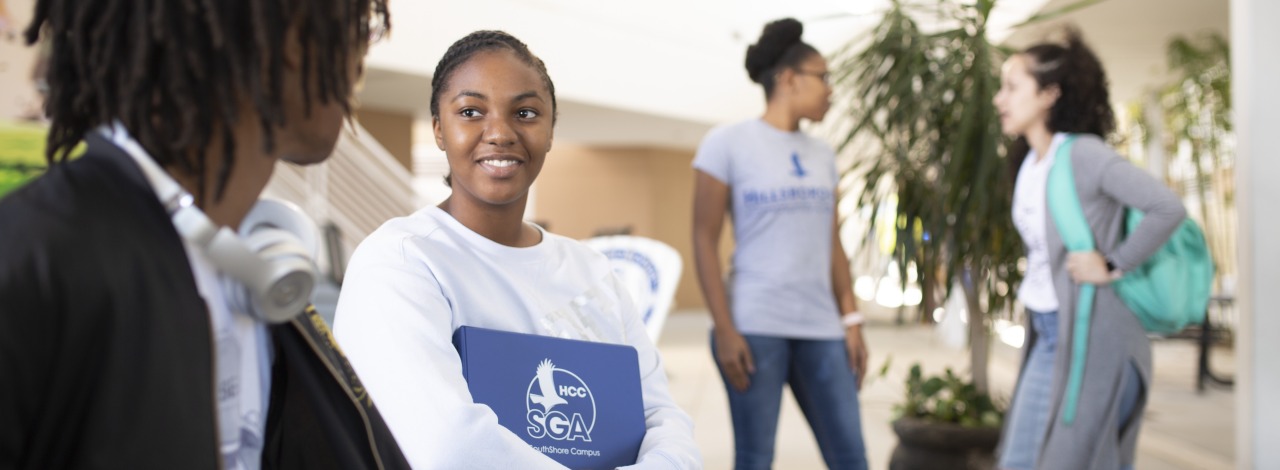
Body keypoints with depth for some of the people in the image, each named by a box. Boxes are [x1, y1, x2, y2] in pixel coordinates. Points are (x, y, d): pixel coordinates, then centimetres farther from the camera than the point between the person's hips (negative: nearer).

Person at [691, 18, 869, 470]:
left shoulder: (822, 155, 15)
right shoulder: (727, 143, -1)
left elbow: (832, 245, 16)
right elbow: (705, 240, -5)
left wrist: (851, 320, 8)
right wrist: (724, 329, -12)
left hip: (820, 328, 5)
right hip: (755, 326, -5)